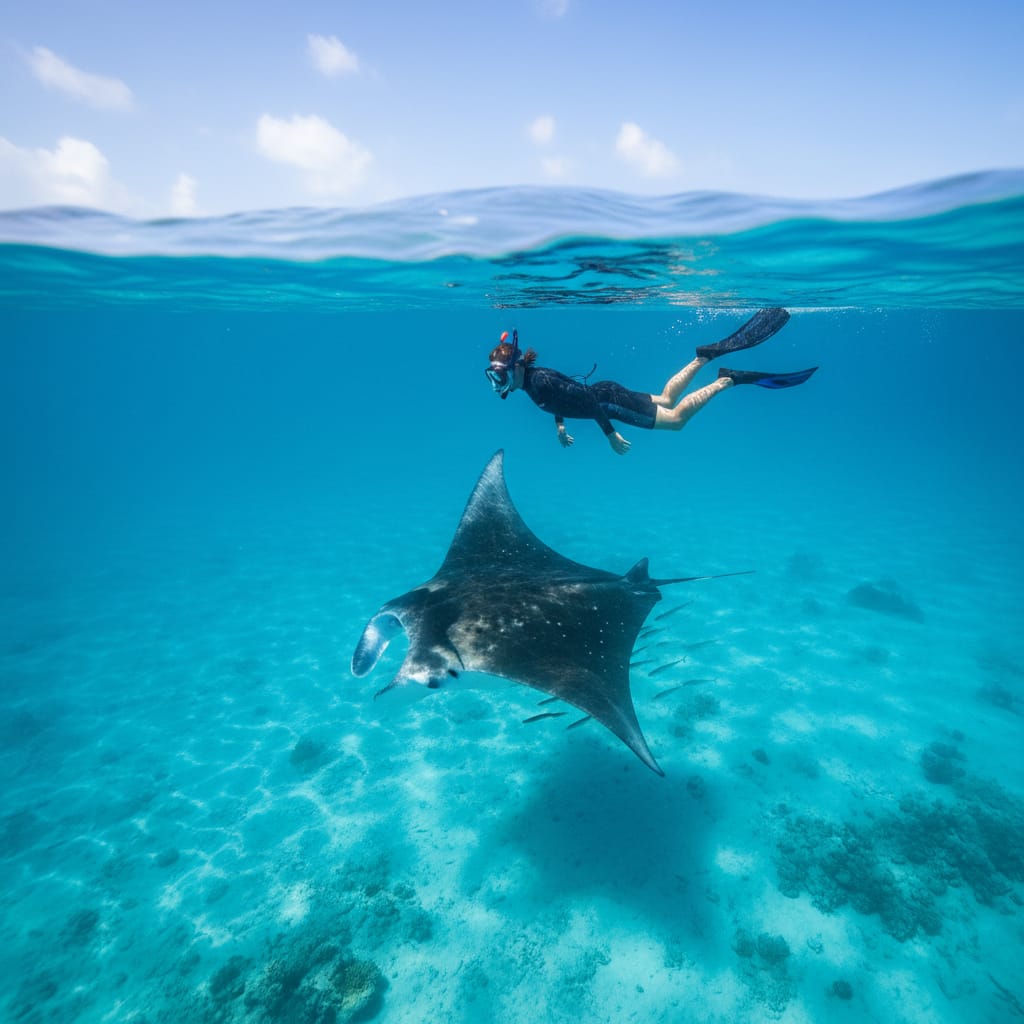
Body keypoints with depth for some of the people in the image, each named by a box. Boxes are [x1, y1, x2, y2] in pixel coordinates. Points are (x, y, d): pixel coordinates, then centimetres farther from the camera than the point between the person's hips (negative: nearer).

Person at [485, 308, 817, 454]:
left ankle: (730, 379, 4)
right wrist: (560, 424, 12)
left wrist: (611, 434, -28)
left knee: (676, 418, 0)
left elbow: (585, 396, -31)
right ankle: (707, 354, 24)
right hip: (604, 393, 8)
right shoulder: (532, 377, 0)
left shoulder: (539, 382, -27)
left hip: (610, 399, -8)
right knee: (666, 399, 24)